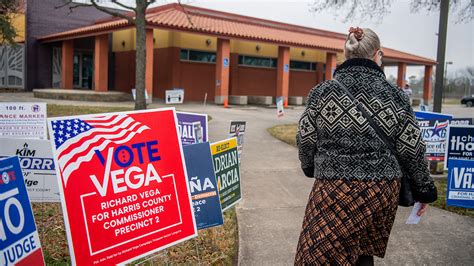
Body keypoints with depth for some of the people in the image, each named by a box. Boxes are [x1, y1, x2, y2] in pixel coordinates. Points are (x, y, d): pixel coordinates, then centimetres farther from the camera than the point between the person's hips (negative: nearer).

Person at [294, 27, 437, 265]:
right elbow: (412, 150, 3)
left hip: (335, 190, -2)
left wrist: (312, 169, 23)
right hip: (382, 192, 3)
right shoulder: (395, 96, -2)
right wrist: (424, 190, 16)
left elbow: (305, 141, 3)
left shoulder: (322, 92, -4)